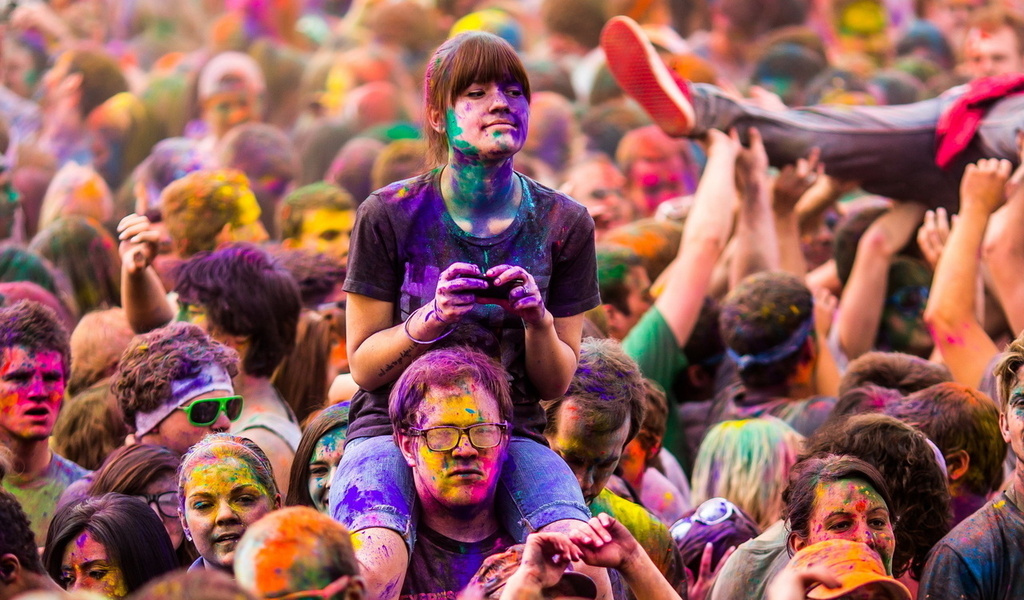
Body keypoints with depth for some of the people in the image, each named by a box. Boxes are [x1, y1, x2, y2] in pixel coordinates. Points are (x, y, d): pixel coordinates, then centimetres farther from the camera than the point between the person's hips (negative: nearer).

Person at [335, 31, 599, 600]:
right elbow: (364, 366, 2)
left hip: (511, 434, 2)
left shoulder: (564, 224, 2)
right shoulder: (390, 216, -4)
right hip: (396, 426, -2)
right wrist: (431, 320, -17)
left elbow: (556, 384, 8)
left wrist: (537, 320, -14)